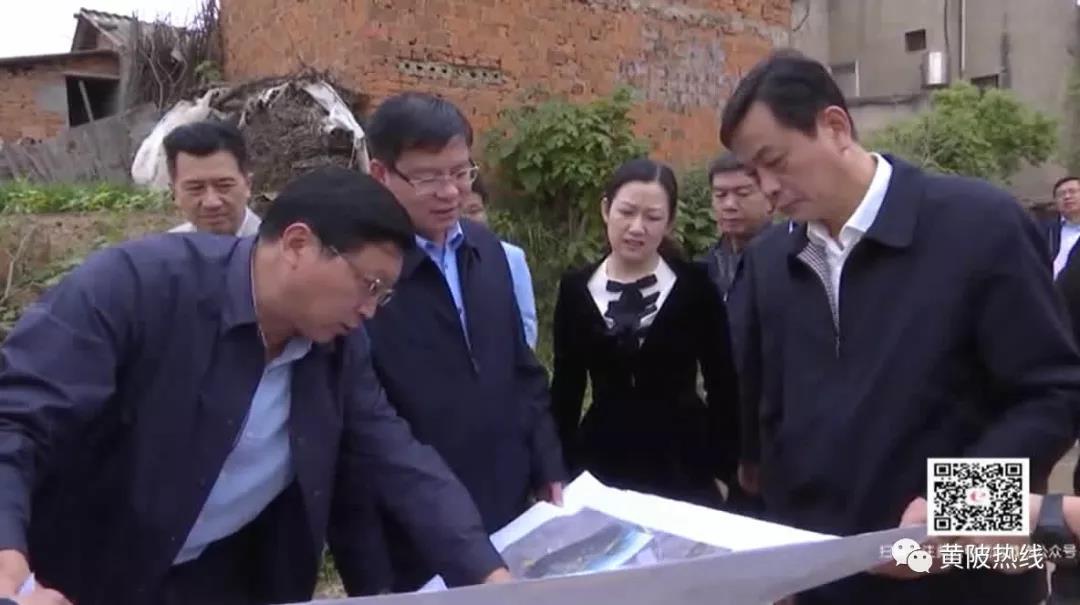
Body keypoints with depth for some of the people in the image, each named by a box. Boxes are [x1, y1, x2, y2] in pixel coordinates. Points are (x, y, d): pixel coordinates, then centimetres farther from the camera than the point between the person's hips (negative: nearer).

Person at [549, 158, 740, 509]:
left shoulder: (694, 285, -4)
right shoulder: (576, 289, 2)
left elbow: (722, 383, 1)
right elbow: (566, 387, 7)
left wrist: (729, 465, -2)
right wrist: (559, 466, 4)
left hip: (683, 462, -1)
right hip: (602, 461, 2)